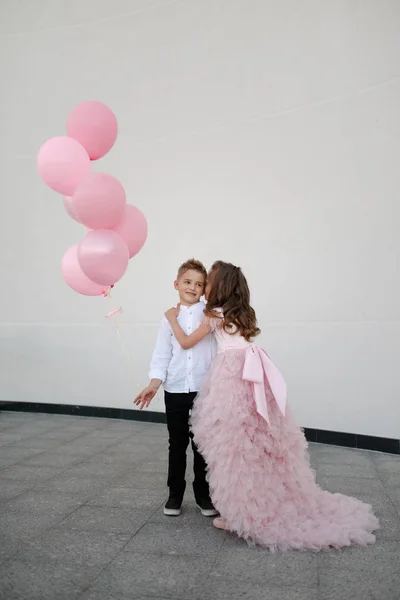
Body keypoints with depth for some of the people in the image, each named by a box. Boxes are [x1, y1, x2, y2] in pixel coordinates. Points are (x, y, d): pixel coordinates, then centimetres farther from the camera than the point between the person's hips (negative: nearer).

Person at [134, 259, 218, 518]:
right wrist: (154, 384, -9)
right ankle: (175, 494, 28)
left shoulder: (211, 313, 0)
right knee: (177, 445, 13)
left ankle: (204, 495, 26)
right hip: (176, 391, 1)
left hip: (204, 390, -1)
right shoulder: (170, 318, 3)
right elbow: (162, 355, 1)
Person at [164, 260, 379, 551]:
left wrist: (173, 318, 21)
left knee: (235, 446, 0)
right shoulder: (244, 313, 19)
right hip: (253, 377, 7)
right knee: (261, 442, 13)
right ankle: (277, 507, 22)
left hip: (232, 380, -7)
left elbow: (186, 342, 6)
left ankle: (241, 513, 8)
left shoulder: (215, 316, 0)